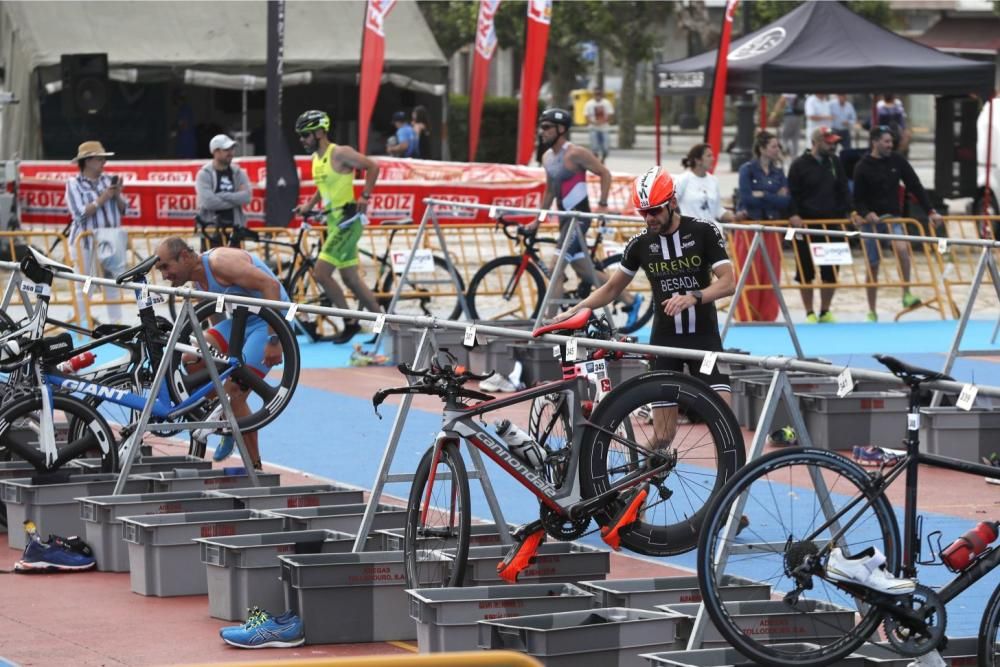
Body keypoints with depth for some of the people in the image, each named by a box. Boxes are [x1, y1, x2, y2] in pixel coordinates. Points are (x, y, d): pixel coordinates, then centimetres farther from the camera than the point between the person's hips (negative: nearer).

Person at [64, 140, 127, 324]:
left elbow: (123, 210, 10)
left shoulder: (108, 180, 9)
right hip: (85, 240, -4)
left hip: (111, 239, 4)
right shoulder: (74, 184, -2)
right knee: (84, 286, -2)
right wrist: (102, 199, -16)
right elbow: (80, 214, -12)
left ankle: (116, 322, 9)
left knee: (113, 283, 5)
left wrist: (117, 195, -8)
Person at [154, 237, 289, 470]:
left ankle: (255, 468, -3)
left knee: (233, 393, -15)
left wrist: (274, 340, -31)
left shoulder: (220, 262, -21)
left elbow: (271, 286, -28)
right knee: (191, 359, -9)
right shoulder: (199, 280, 8)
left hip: (270, 321, -9)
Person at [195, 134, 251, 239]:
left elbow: (246, 197, -6)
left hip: (235, 226, 4)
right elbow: (208, 202, -17)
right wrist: (235, 200, -10)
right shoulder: (204, 174, -3)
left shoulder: (238, 173, 9)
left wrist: (222, 196, -14)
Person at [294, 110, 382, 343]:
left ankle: (350, 322, -2)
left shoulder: (340, 153, -13)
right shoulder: (316, 158, 12)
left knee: (321, 273, -13)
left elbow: (372, 166, -13)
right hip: (334, 221, 9)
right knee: (350, 278, 11)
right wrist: (308, 205, 13)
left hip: (347, 221, -9)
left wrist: (365, 197, -17)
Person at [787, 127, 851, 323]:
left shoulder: (835, 163, 10)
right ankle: (809, 313, 10)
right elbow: (792, 194, -7)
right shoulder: (800, 165, -4)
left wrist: (849, 212, 1)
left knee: (831, 271, 4)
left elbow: (844, 191, 13)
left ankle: (825, 311, 17)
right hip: (806, 224, -4)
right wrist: (793, 215, -20)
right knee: (805, 271, 1)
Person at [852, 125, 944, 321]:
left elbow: (916, 187, 3)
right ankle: (872, 311, 16)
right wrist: (866, 213, -26)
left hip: (893, 218, 2)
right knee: (873, 266, 4)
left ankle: (906, 294, -20)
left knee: (902, 247, -28)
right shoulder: (863, 167, -7)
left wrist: (931, 211, -3)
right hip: (871, 222, -2)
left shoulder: (897, 161, 1)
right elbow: (858, 200, -6)